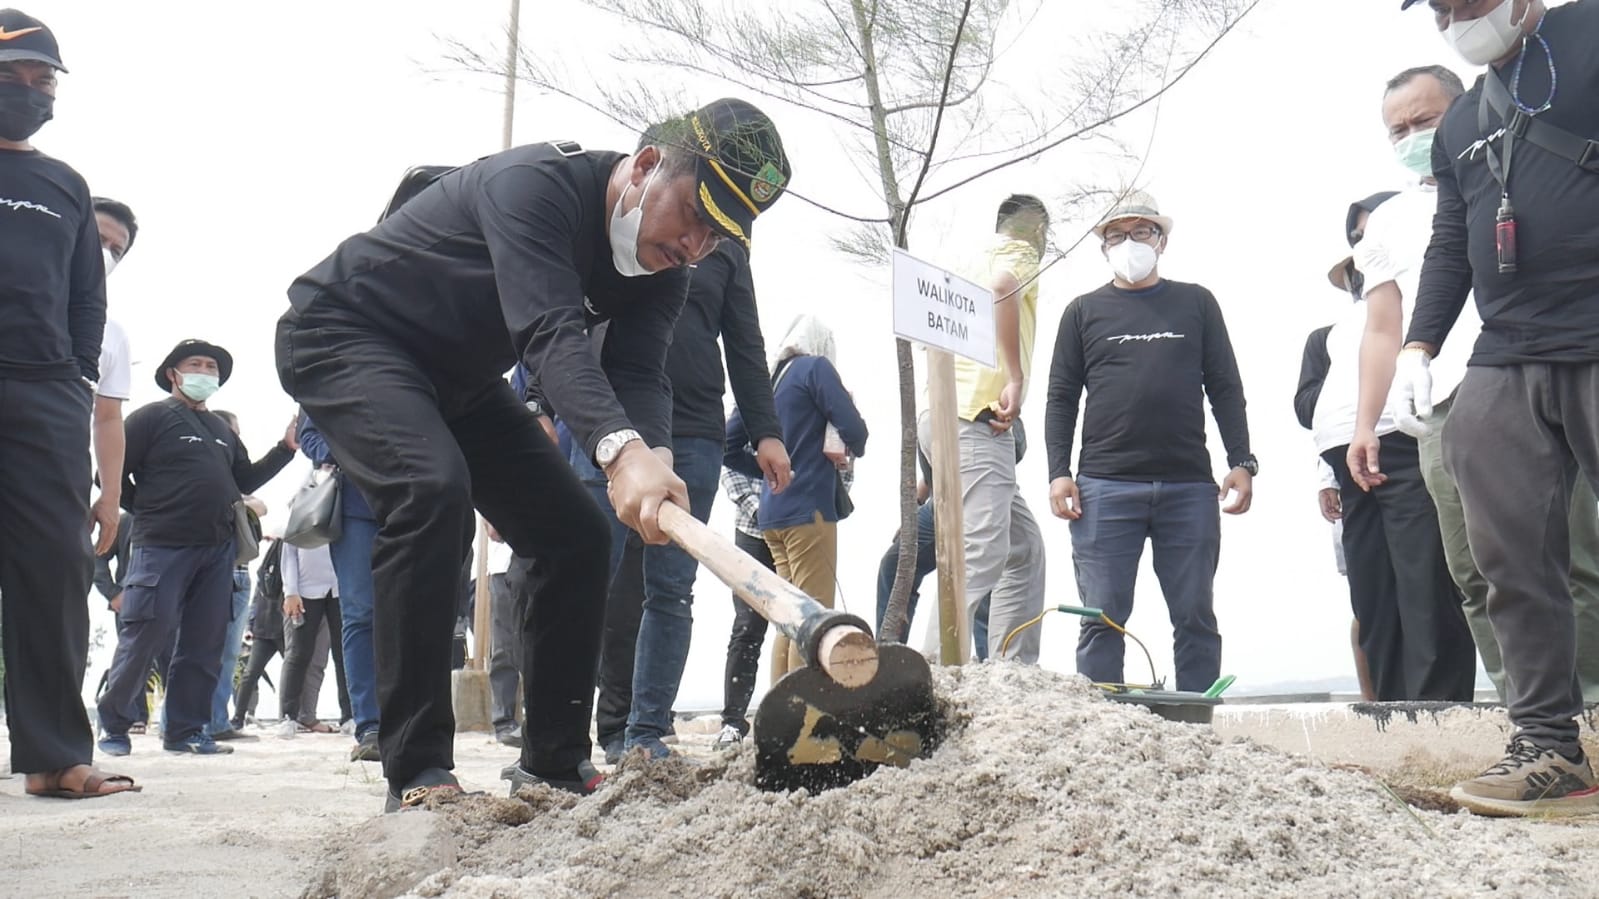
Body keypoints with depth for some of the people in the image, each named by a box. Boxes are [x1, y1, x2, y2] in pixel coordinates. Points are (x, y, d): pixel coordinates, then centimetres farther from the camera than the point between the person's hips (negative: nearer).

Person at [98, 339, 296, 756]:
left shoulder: (222, 429, 22)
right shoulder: (151, 417, 1)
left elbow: (245, 480, 22)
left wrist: (285, 448, 13)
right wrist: (147, 512, -3)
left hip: (218, 550, 7)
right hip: (163, 547, -6)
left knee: (204, 644, 4)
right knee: (144, 636, -9)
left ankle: (185, 730, 10)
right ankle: (113, 724, 3)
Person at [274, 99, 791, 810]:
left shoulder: (663, 271, -7)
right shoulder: (536, 184, -31)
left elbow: (640, 375, -20)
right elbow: (549, 334, -44)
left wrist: (654, 463, -43)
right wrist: (622, 450, -60)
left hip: (457, 378, 9)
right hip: (342, 335, -8)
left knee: (577, 534, 2)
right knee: (434, 489, -33)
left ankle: (554, 763, 12)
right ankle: (417, 772, -27)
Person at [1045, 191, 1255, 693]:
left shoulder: (1196, 304, 14)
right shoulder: (1084, 312, 14)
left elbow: (1225, 389, 13)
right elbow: (1061, 398, 10)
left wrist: (1241, 462, 3)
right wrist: (1058, 473, -1)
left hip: (1189, 487, 1)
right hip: (1105, 487, -1)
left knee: (1196, 617, 2)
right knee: (1102, 618, -2)